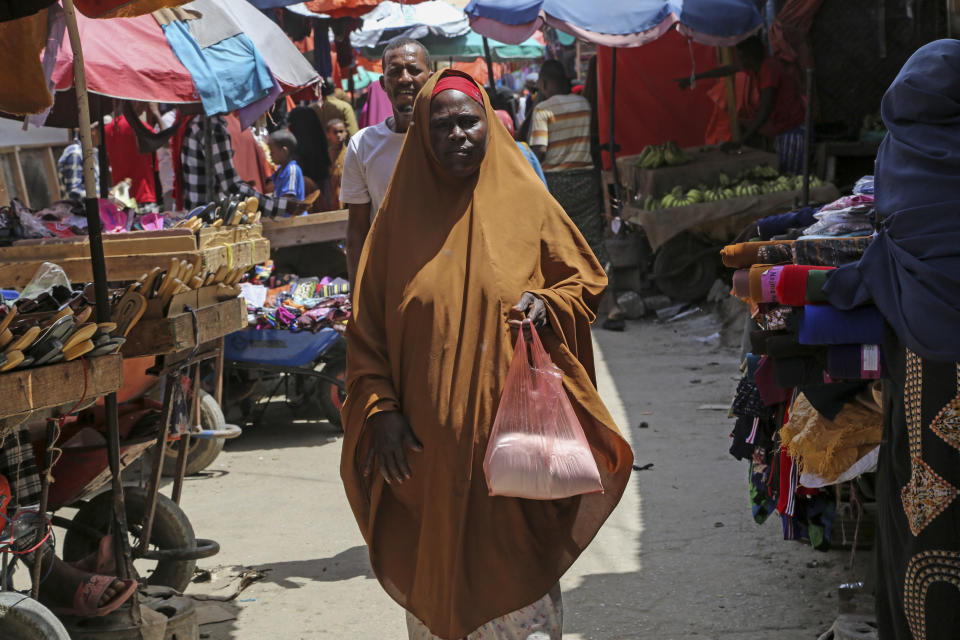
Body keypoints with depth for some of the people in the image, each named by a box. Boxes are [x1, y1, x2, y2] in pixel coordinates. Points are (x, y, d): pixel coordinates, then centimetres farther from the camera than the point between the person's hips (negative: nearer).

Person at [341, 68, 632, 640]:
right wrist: (380, 409, -4)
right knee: (434, 571, 9)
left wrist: (544, 304, -11)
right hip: (426, 439, 1)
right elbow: (367, 324, 5)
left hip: (510, 424, -1)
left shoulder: (525, 201, 2)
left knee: (517, 566, 1)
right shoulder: (402, 214, 4)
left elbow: (586, 279, 11)